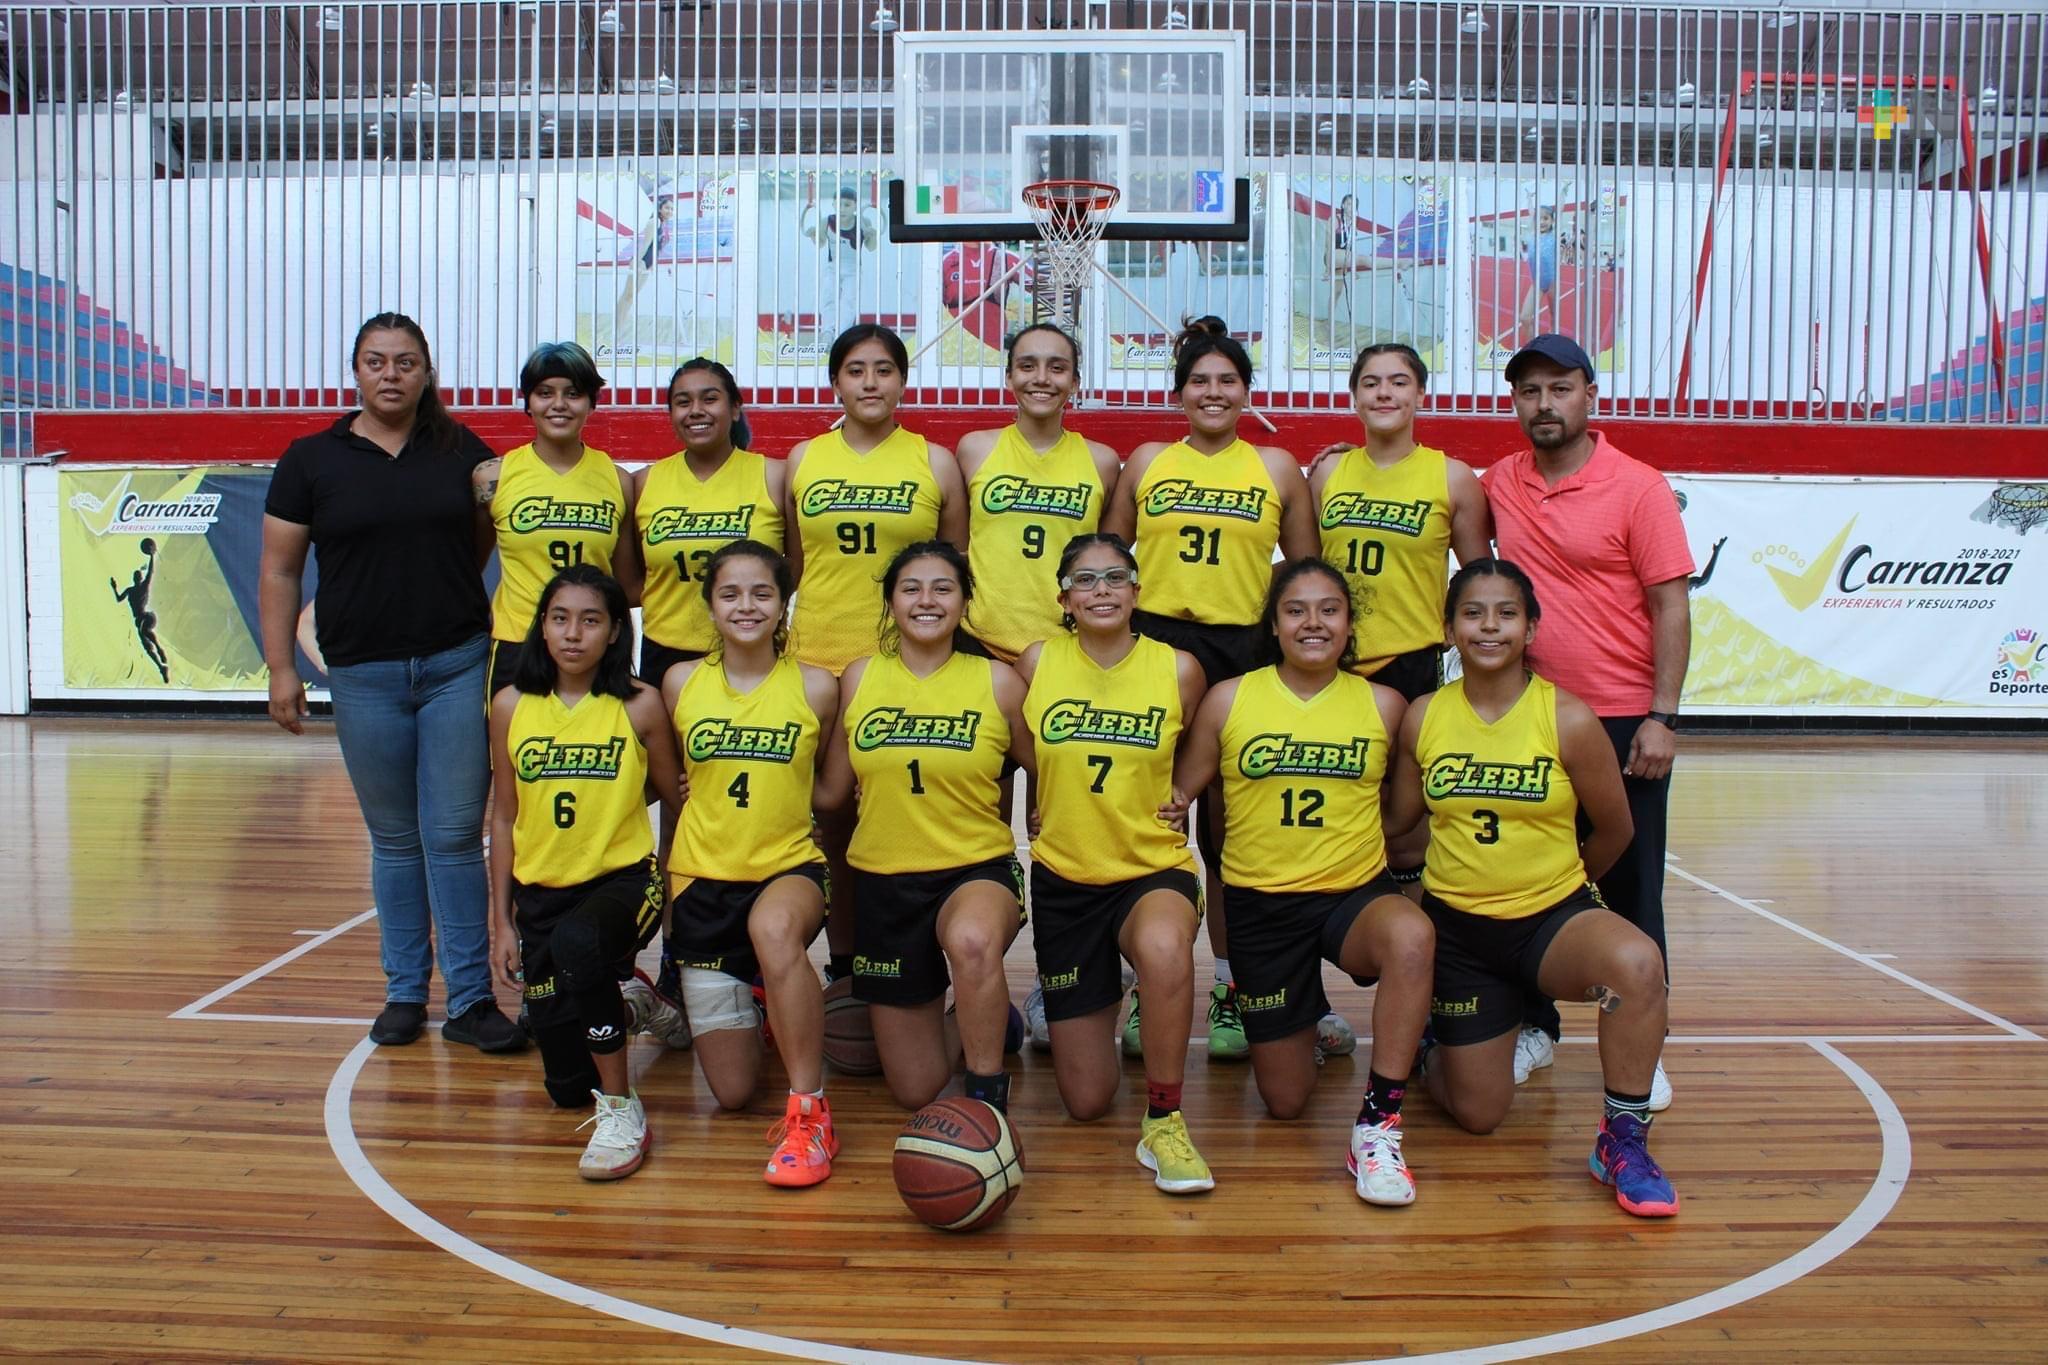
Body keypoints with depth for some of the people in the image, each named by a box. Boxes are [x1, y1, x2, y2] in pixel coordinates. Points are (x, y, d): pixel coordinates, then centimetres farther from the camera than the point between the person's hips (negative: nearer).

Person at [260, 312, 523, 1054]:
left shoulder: (463, 452, 4)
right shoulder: (311, 459, 3)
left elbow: (493, 541, 15)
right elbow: (278, 572, 4)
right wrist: (281, 668, -1)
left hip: (458, 665, 0)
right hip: (364, 675, 1)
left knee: (455, 836, 0)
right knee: (394, 839, 11)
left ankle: (470, 1000, 8)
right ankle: (405, 992, 23)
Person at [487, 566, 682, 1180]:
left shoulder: (639, 705, -8)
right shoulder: (512, 706, -1)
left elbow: (674, 799, 2)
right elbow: (504, 817, 5)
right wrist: (502, 923, 4)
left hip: (625, 880, -4)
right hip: (541, 892, 4)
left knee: (578, 941, -41)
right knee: (565, 1085, 8)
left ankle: (621, 1110, -24)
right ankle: (628, 1003, 41)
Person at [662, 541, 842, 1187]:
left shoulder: (815, 687, -5)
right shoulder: (682, 682, 0)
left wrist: (777, 799, -3)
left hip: (789, 868, -2)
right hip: (704, 876, 3)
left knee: (775, 927, -43)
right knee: (733, 1092, 5)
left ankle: (809, 1112, -28)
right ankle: (766, 1003, 41)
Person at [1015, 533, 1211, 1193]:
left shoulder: (1178, 668, -5)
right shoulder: (1037, 663, -3)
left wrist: (1171, 800, 0)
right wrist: (1041, 812, 5)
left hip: (1155, 870, -1)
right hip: (1064, 877, 2)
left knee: (1164, 948, -42)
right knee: (1086, 1102, 7)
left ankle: (1164, 1124, -19)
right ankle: (1094, 1005, 43)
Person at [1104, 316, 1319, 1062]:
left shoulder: (1277, 467, 9)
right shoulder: (1147, 462, 10)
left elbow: (1306, 568, 11)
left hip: (1245, 652, -1)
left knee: (1232, 824, 3)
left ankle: (1231, 987, 14)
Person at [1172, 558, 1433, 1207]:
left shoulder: (1383, 704, 0)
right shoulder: (1228, 700, -2)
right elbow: (1177, 795, 4)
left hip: (1356, 892, 0)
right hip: (1261, 902, 0)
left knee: (1412, 936, -39)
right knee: (1285, 1101, 7)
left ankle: (1376, 1125, -23)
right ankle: (1301, 1017, 44)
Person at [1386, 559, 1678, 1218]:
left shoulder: (1568, 719, -10)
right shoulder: (1423, 718, -5)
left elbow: (1614, 829, 3)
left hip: (1554, 917, -1)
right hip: (1456, 925, 1)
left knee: (1636, 963, -36)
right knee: (1478, 1114, 4)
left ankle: (1623, 1140, -14)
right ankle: (1422, 1049, 41)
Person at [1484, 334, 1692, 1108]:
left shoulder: (1637, 488, -9)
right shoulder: (1499, 485, 4)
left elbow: (1671, 607, -10)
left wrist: (1661, 718, -15)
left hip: (1623, 721, -4)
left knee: (1631, 888, 5)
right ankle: (1534, 1028, 26)